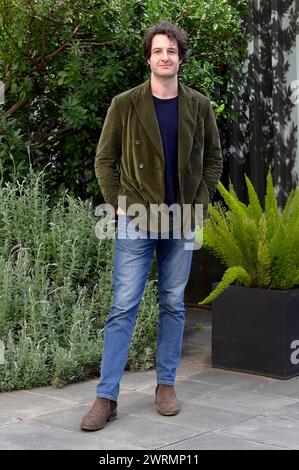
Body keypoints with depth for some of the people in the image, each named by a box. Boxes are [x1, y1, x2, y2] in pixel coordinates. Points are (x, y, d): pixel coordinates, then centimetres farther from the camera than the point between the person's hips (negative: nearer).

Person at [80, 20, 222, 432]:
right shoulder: (124, 105, -2)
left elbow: (213, 158, 12)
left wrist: (201, 202, 2)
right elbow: (104, 160, 2)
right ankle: (106, 397, 1)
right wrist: (119, 205, -5)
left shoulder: (199, 106, 4)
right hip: (136, 220, -2)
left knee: (173, 304, 9)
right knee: (123, 307, -3)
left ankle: (166, 385, 22)